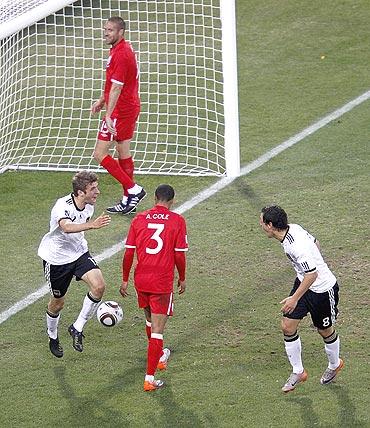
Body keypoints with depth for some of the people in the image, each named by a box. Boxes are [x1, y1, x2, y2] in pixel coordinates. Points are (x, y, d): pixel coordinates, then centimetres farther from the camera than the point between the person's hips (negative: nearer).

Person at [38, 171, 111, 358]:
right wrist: (92, 225, -66)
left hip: (79, 253, 5)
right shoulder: (63, 206, -30)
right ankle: (53, 338, 38)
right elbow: (66, 227, -52)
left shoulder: (89, 205, -7)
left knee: (99, 286, -18)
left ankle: (77, 328, -1)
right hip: (56, 257, -5)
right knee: (58, 302, 9)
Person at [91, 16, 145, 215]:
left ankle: (133, 189, -7)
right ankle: (128, 201, 19)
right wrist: (102, 100, 31)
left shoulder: (120, 54, -20)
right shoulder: (124, 49, 12)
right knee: (123, 153, 15)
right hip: (130, 107, 10)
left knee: (100, 154, -7)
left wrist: (109, 115, -28)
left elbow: (116, 88, -25)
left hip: (120, 110, -10)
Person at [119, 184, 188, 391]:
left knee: (151, 320, 27)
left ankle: (159, 356, 50)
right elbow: (180, 255, -5)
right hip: (163, 282, -4)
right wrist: (182, 279, 10)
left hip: (141, 280, 4)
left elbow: (129, 253, 2)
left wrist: (125, 280, 11)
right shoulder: (177, 221, -5)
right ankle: (150, 378, -5)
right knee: (157, 331, -1)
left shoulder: (139, 219, 2)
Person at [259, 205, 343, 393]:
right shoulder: (293, 228, -8)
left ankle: (334, 365, 42)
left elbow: (312, 274, -34)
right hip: (303, 282, 9)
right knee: (287, 326, 4)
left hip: (322, 290, -9)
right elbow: (315, 243, 8)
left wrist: (295, 298, -28)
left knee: (325, 331, 14)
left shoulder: (297, 246, -35)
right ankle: (298, 372, 18)